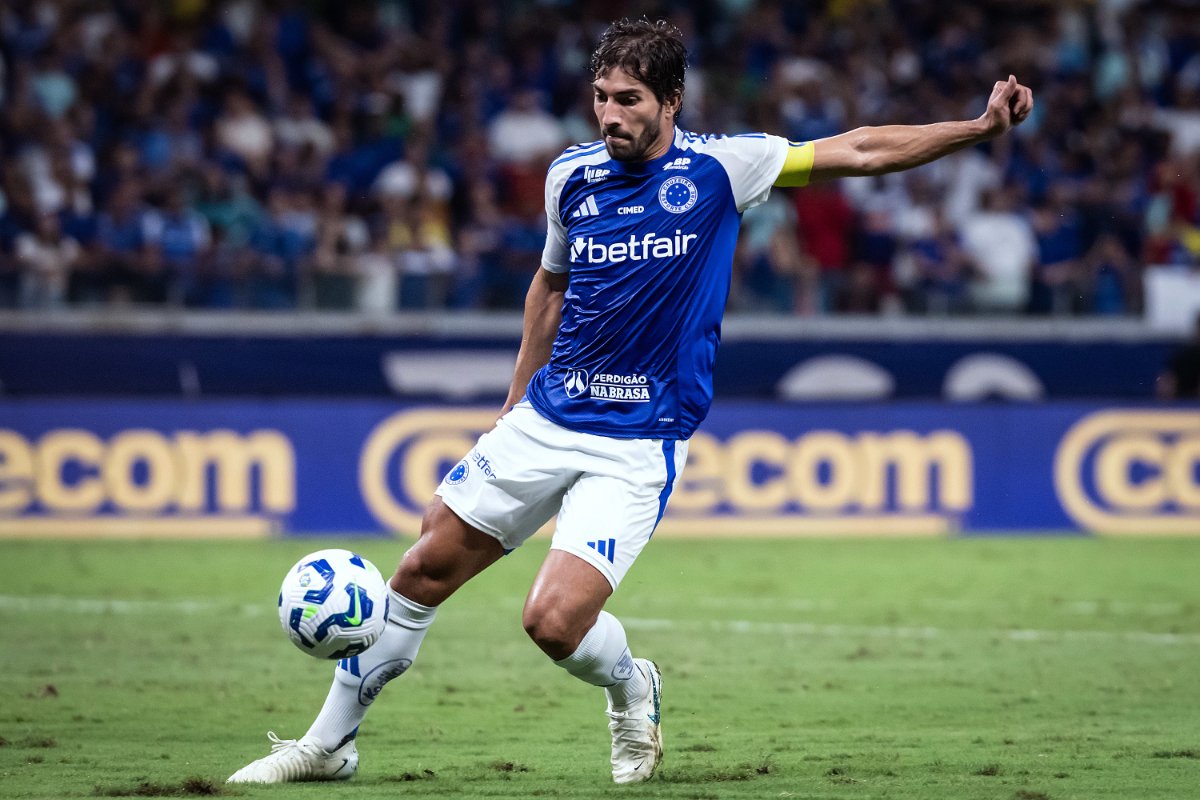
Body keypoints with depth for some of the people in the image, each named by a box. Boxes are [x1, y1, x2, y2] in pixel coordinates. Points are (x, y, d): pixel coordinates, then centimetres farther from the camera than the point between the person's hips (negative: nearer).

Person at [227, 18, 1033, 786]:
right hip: (544, 421, 4)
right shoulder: (572, 175, 2)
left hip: (636, 448, -4)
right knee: (424, 571, 4)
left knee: (556, 621, -19)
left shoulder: (718, 167, -9)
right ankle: (327, 745, 19)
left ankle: (633, 688, 16)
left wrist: (979, 127, -16)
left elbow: (859, 151, -8)